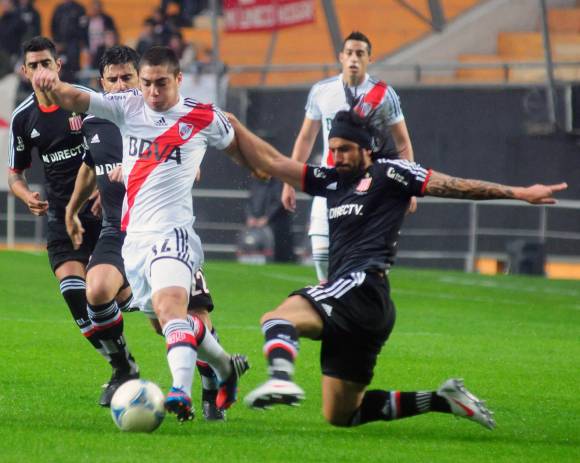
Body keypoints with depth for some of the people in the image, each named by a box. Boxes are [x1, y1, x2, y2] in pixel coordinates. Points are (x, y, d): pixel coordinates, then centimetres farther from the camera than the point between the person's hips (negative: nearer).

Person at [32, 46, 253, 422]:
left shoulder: (204, 118, -2)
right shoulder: (127, 107, 4)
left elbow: (237, 147, 18)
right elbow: (76, 99, -10)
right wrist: (53, 86, -31)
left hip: (173, 232, -6)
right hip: (133, 235, 6)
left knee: (169, 304, -29)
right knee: (168, 319, 16)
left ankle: (181, 390, -43)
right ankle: (227, 367, 39)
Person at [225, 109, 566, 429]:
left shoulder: (386, 174, 5)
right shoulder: (331, 181, 25)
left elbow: (453, 186, 3)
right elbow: (271, 162, 27)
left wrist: (518, 193, 0)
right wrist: (234, 127, 19)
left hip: (364, 287, -9)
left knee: (277, 319, -31)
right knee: (340, 415, 9)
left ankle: (281, 379, -59)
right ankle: (442, 401, 12)